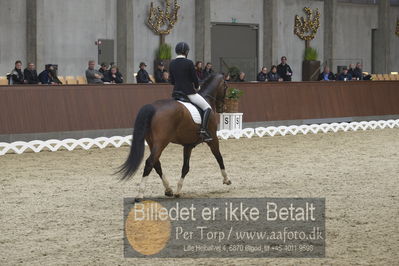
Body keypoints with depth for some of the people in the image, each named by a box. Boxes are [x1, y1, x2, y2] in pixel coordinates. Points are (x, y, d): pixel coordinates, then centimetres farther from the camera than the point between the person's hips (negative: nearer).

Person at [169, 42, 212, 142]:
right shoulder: (189, 63, -13)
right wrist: (197, 87, 12)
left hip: (176, 92, 6)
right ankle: (203, 130, -17)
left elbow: (172, 81, 10)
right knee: (207, 108, 0)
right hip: (189, 92, -6)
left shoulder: (172, 64, 5)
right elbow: (195, 79, -8)